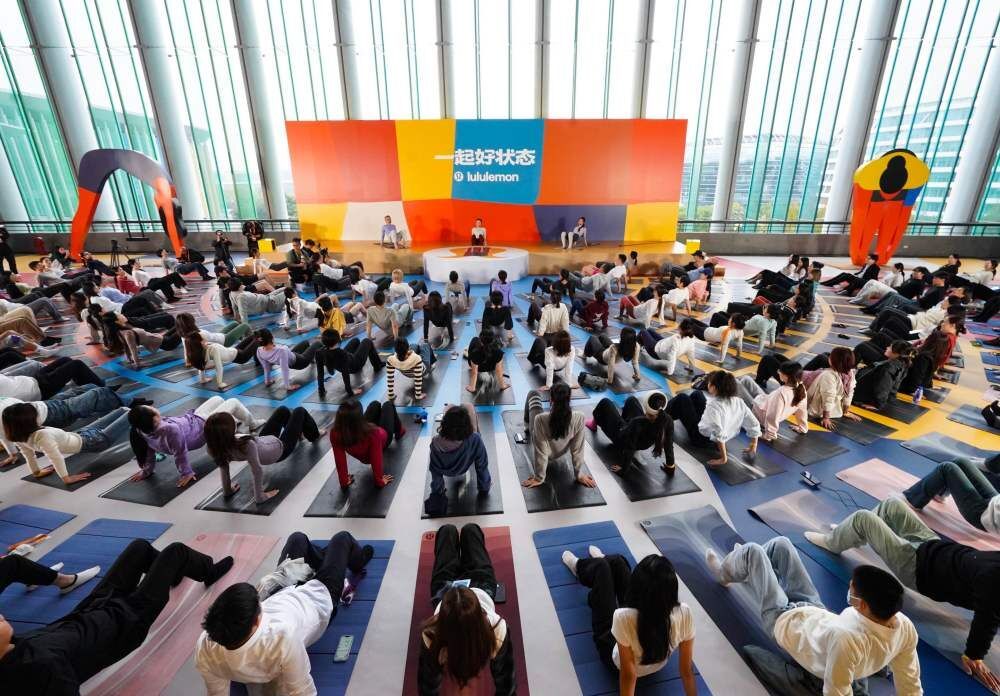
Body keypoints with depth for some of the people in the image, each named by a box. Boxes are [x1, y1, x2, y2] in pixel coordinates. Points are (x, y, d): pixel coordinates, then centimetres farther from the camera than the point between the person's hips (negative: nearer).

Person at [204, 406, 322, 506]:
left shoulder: (214, 447, -29)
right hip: (279, 447, -6)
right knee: (300, 411, 17)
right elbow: (257, 471, -42)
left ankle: (298, 432, 56)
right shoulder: (246, 445, -49)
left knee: (283, 410, 25)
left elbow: (223, 467, -15)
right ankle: (314, 435, 50)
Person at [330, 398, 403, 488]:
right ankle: (399, 431, 52)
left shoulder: (335, 433, -40)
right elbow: (376, 460, -36)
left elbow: (339, 460, -28)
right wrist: (379, 481, -18)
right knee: (388, 404, 21)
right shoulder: (372, 433, -48)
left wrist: (344, 481, -12)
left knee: (376, 404, 24)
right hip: (383, 441, -3)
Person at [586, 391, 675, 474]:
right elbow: (669, 446, -24)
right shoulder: (668, 420, -33)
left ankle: (594, 424, 43)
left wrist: (623, 468, -23)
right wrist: (670, 468, -9)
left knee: (605, 402, 13)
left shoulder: (638, 423, -46)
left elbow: (629, 448, -37)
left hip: (621, 439, -4)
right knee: (631, 399, 21)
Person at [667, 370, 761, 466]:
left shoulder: (713, 405, -35)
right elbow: (754, 423, -8)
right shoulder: (738, 401, -14)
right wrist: (753, 446, 5)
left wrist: (723, 458, -33)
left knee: (682, 398, 4)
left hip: (702, 438, -7)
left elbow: (719, 433, -42)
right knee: (697, 393, 19)